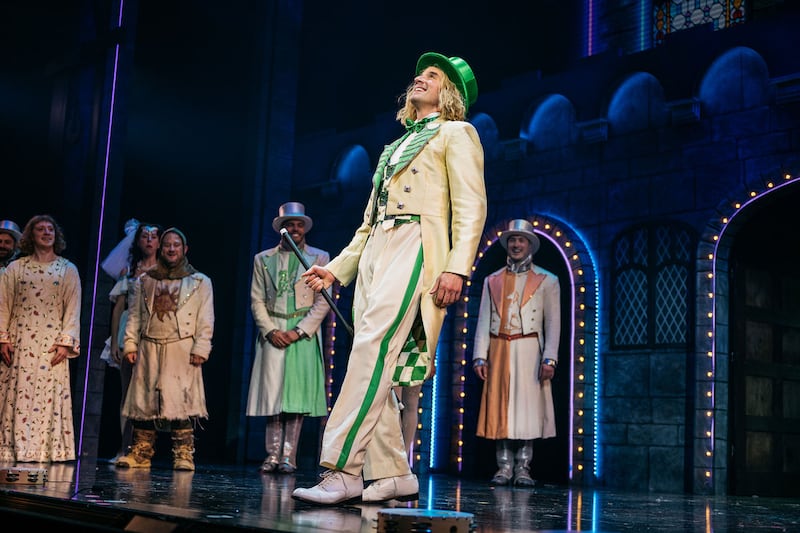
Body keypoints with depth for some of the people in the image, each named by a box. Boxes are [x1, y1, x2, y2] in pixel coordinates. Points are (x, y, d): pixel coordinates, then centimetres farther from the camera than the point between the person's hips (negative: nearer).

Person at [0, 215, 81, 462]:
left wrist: (66, 342, -6)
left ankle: (47, 451, -5)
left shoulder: (68, 270, 10)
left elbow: (73, 309, 4)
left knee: (49, 395, -6)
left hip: (51, 344, -1)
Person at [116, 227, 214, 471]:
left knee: (181, 400, -9)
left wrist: (200, 348, -7)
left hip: (182, 349, -3)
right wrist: (130, 344, 4)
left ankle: (183, 455, -6)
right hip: (149, 349, 3)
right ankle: (141, 454, 6)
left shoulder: (200, 282, 10)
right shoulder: (145, 281, 18)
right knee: (145, 400, 0)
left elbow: (205, 319, 3)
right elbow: (134, 315, 15)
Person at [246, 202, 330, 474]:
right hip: (272, 332, 1)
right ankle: (273, 454, 1)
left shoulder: (319, 258, 8)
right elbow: (257, 300, 8)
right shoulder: (263, 259, 14)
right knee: (272, 391, -3)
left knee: (297, 391, -6)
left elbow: (323, 301, 1)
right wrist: (271, 330, -7)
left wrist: (299, 331, -9)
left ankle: (288, 455, -4)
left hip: (304, 332, -1)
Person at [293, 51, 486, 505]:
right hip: (374, 254, 8)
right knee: (376, 367, -1)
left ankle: (344, 472, -26)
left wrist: (456, 267, -19)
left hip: (415, 248, -8)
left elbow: (471, 208, -5)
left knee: (372, 349, -22)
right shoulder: (396, 147, 31)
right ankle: (394, 474, 1)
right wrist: (337, 269, 19)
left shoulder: (457, 133, 10)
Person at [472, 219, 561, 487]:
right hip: (499, 351, 2)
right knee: (499, 408, 0)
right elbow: (483, 321, 9)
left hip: (529, 350, -2)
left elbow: (553, 323, 2)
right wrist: (480, 355, -1)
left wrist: (549, 358, -9)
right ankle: (504, 467, 5)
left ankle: (523, 468, 1)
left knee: (527, 407, -5)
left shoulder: (547, 281, 8)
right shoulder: (492, 281, 15)